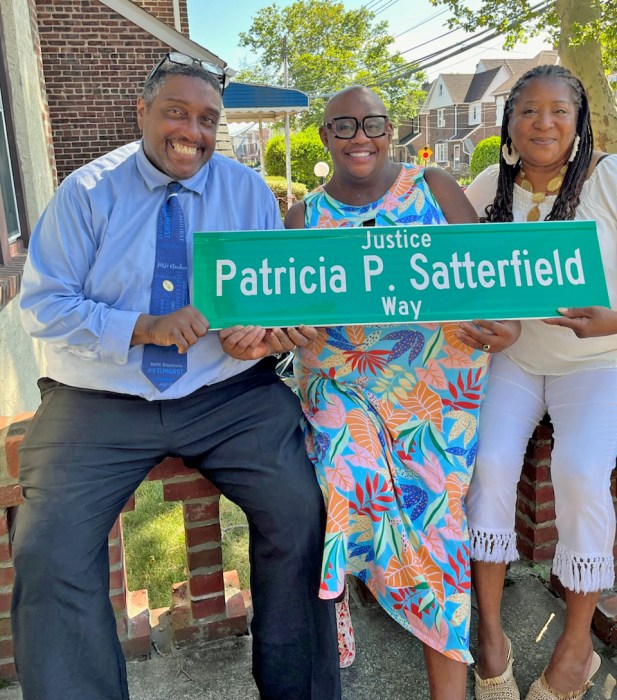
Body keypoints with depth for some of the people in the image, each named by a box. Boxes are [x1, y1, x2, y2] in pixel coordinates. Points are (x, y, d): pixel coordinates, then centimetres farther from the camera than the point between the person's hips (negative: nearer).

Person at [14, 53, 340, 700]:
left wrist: (271, 327, -20)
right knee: (47, 550, -18)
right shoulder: (87, 192, 3)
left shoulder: (249, 192, 8)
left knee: (300, 509, -18)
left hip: (229, 395, 1)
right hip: (100, 401, 0)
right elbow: (42, 305, -3)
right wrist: (146, 328, -17)